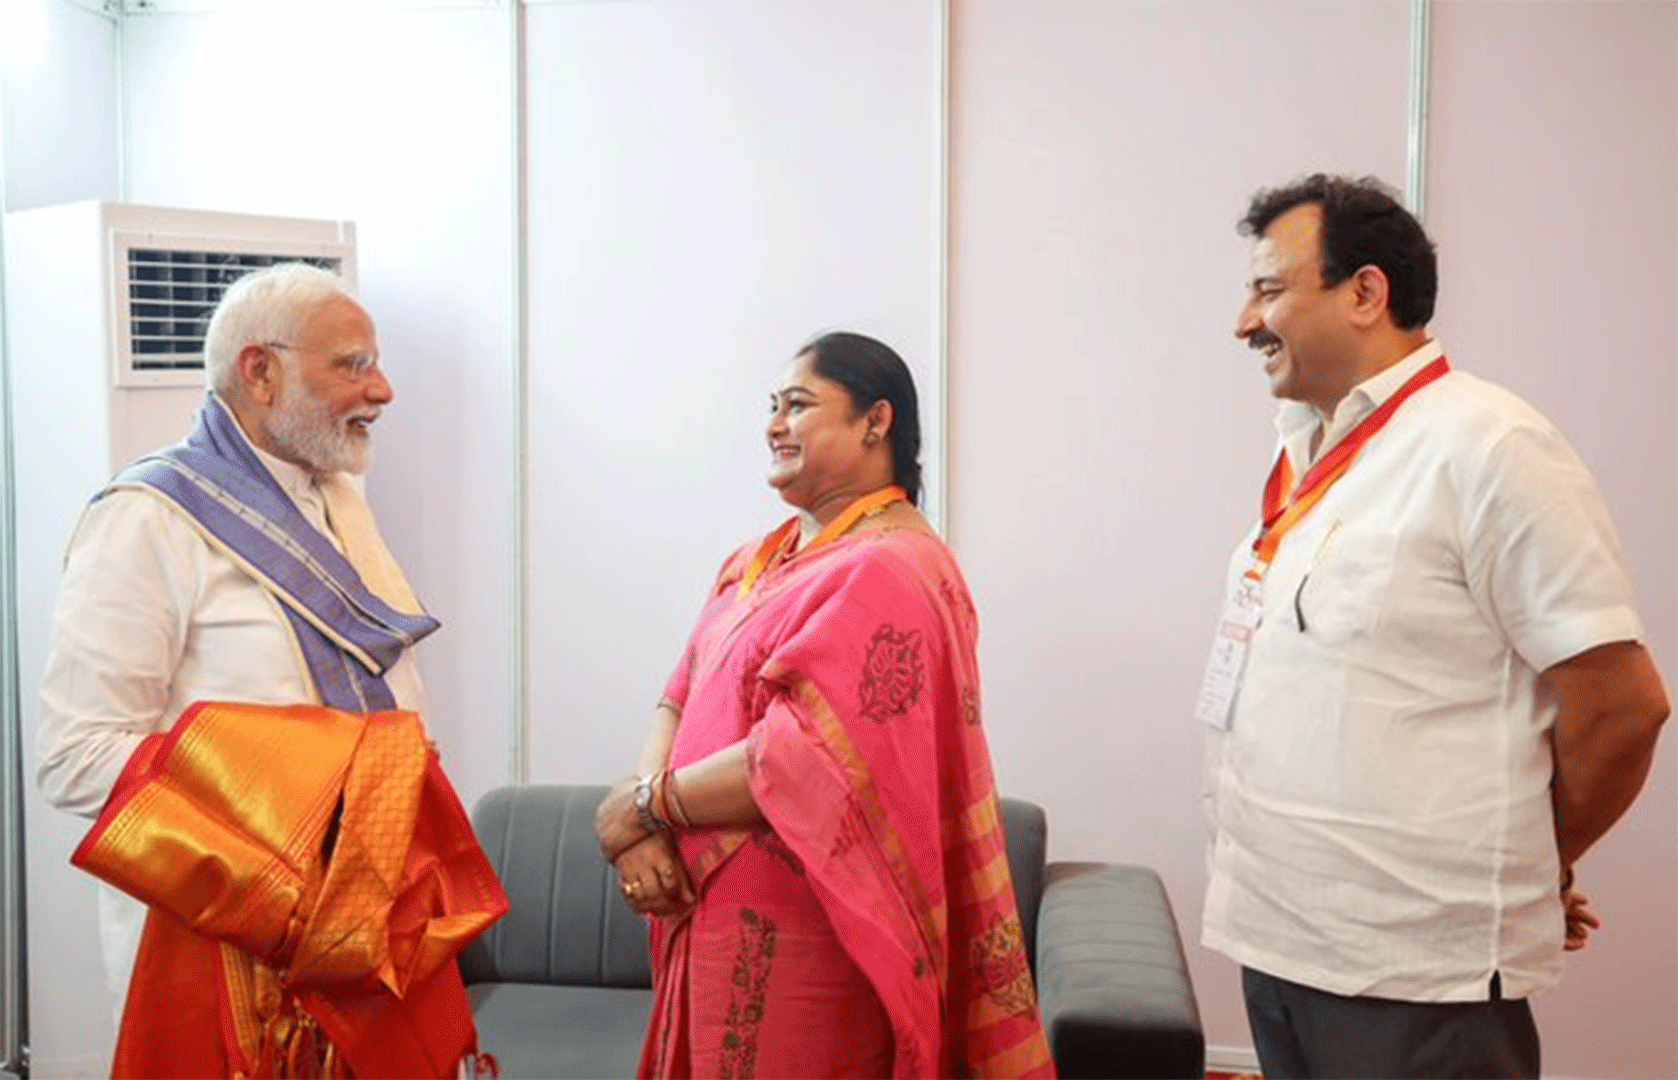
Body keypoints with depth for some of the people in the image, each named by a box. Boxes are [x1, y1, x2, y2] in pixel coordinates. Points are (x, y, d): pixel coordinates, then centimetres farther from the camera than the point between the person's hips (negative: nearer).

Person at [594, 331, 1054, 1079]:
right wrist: (640, 831, -10)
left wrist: (641, 804, -12)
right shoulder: (758, 560, 13)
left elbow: (796, 760, -24)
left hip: (803, 936, -8)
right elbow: (682, 698, 8)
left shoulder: (887, 574, -17)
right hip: (719, 915, 8)